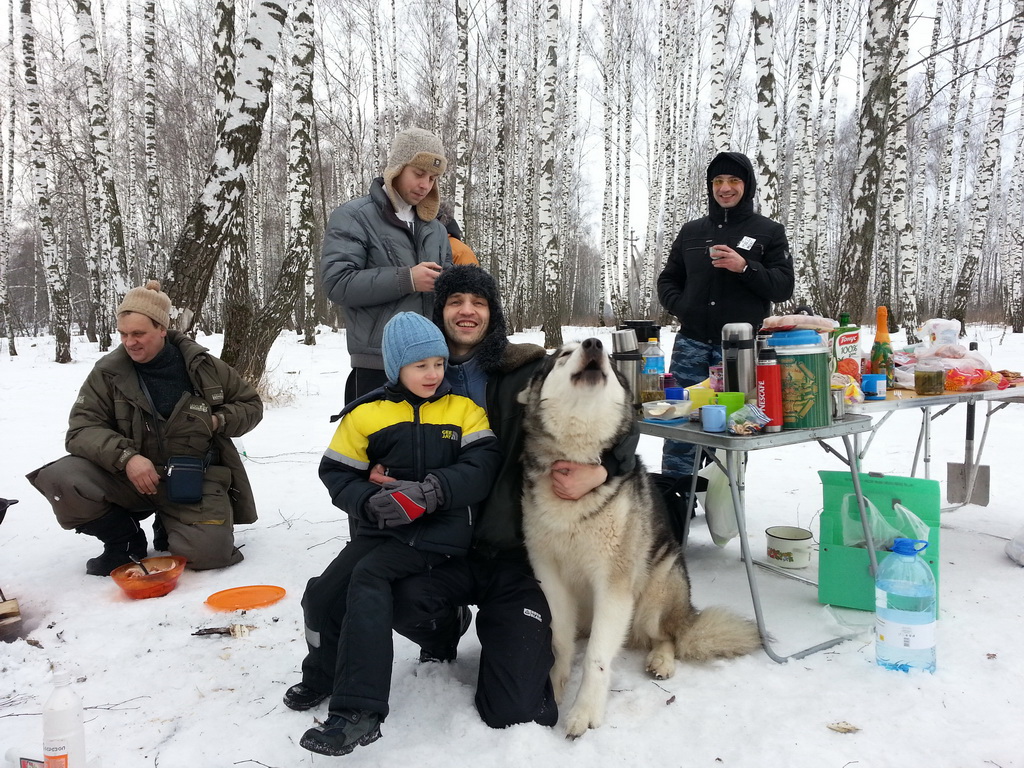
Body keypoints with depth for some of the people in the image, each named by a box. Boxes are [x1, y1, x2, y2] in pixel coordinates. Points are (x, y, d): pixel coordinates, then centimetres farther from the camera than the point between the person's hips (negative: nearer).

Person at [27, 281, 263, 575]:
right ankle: (124, 538, 2)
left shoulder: (203, 367, -3)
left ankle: (169, 528, 16)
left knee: (209, 552, -23)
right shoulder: (107, 373, -3)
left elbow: (251, 404, 8)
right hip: (130, 477, 1)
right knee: (61, 480, -25)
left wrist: (218, 421, -13)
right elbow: (82, 429, -8)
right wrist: (125, 457, -27)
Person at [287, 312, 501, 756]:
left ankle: (358, 710, -21)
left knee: (368, 577, -24)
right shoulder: (366, 414, 5)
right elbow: (337, 473, 4)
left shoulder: (463, 409, 3)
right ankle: (324, 673, 24)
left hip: (439, 532, -3)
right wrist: (370, 501, -16)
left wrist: (429, 492, -22)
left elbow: (482, 466, -8)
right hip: (380, 529, 4)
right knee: (321, 593, -7)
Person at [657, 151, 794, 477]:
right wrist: (680, 307, 1)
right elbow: (667, 280, 21)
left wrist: (745, 267, -15)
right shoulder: (691, 231, 16)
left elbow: (783, 287, 0)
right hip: (691, 343, 2)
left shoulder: (769, 232, 8)